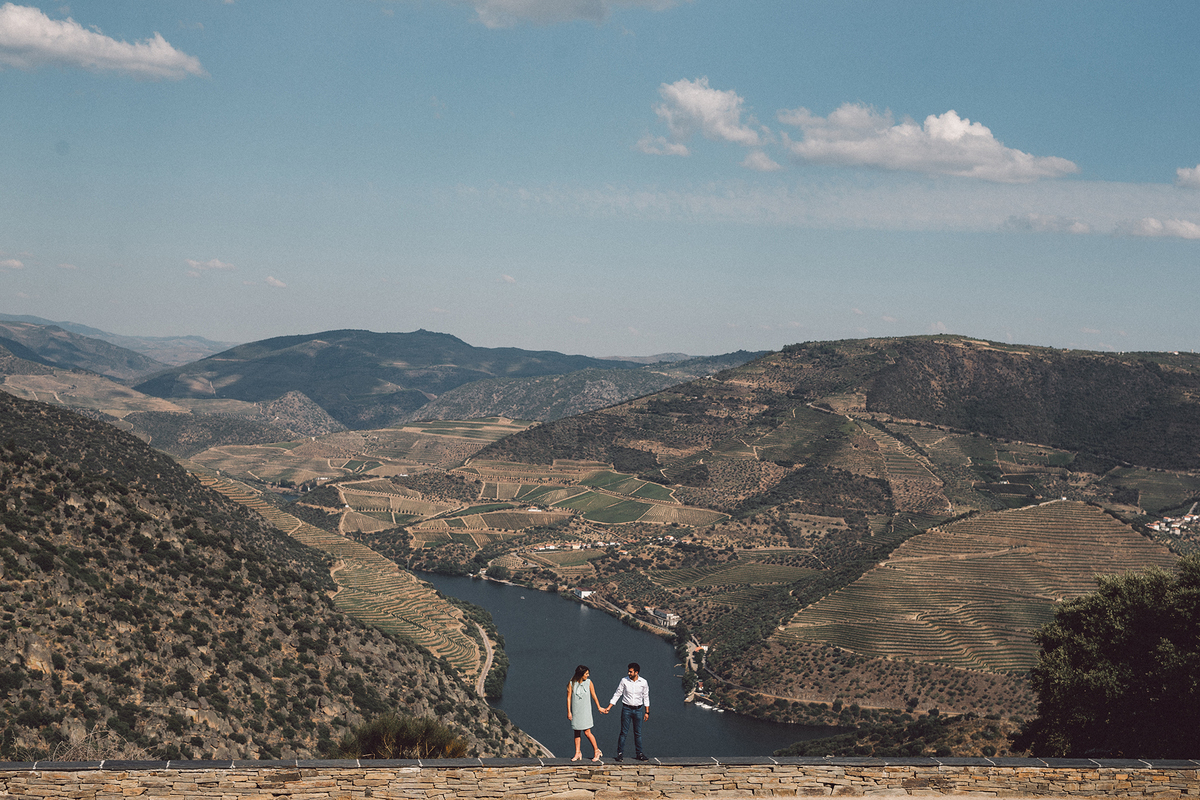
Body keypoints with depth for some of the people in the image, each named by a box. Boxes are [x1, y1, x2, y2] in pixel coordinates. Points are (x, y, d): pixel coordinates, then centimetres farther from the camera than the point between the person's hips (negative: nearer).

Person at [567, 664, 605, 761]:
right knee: (577, 732, 7)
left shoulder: (588, 682, 0)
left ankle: (597, 751, 6)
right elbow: (568, 698, 0)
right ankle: (578, 753, 15)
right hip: (575, 711, 1)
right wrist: (569, 712, -4)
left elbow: (594, 696, 9)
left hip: (585, 711, -1)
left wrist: (599, 708, 15)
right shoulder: (572, 684, -3)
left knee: (587, 732, -6)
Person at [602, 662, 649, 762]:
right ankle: (620, 753, 4)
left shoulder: (643, 682, -2)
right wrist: (608, 708, -1)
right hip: (626, 709, -1)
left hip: (638, 709, 1)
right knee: (623, 732, -2)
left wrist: (647, 712, 7)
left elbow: (646, 697, 8)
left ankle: (639, 754, 13)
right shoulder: (624, 681, -5)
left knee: (638, 733, 5)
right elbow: (617, 694, 1)